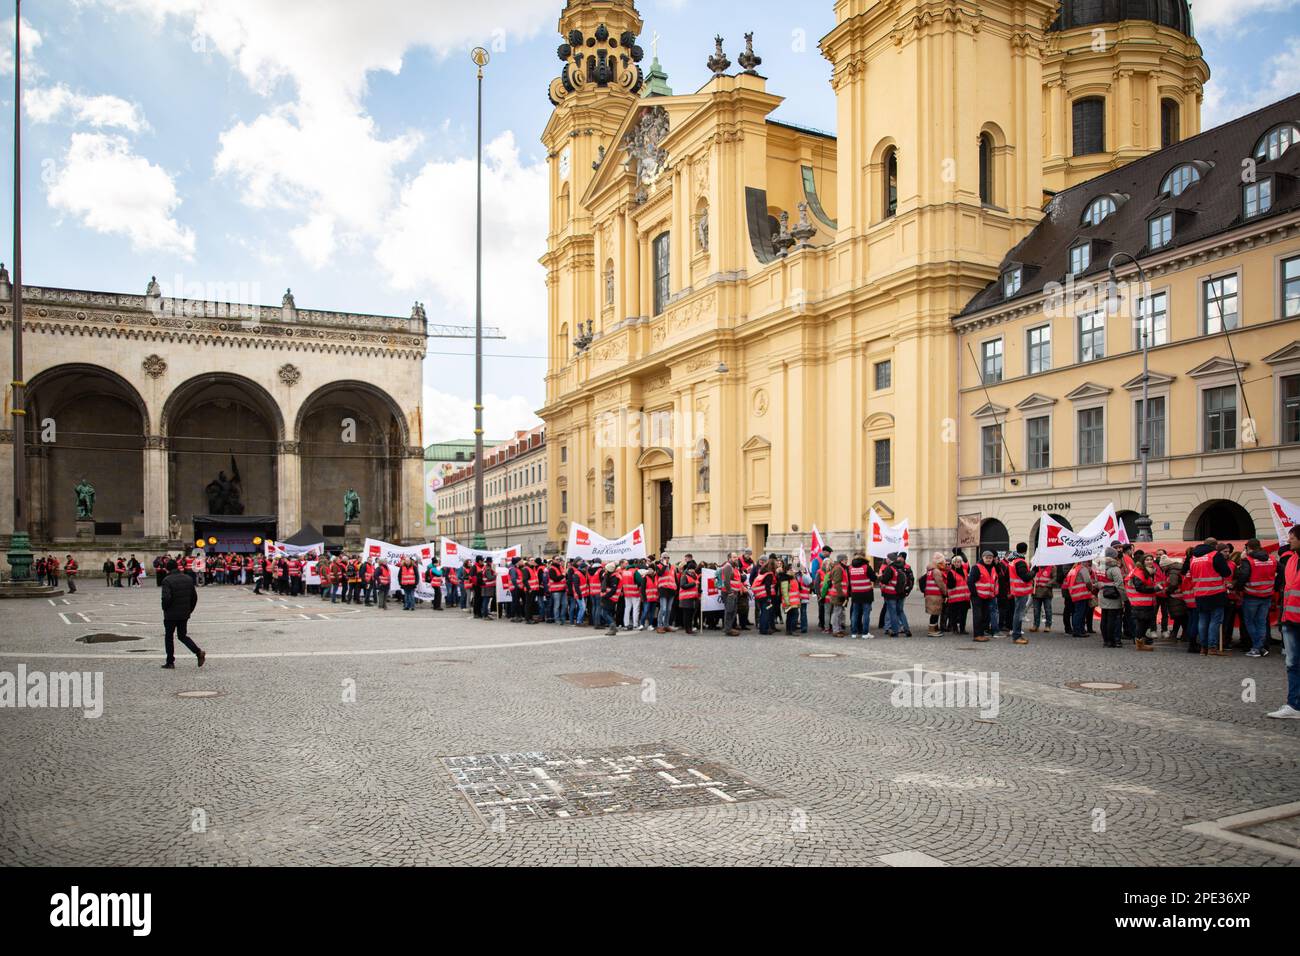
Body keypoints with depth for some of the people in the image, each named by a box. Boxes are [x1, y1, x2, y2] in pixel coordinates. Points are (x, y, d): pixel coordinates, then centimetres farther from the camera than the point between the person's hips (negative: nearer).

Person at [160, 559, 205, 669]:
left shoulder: (167, 580, -15)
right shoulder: (188, 579, 6)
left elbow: (166, 598, -24)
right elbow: (194, 596, 8)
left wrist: (165, 609, -6)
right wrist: (189, 610, 15)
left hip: (171, 615, -5)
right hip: (184, 614, 5)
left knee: (168, 637, 10)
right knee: (183, 636, 15)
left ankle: (170, 662, 14)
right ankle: (198, 652, -7)